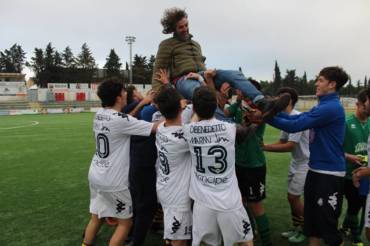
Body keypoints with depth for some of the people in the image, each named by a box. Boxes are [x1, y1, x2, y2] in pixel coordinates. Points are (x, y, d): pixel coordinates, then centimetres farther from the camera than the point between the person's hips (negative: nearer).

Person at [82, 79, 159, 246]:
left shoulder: (99, 114, 1)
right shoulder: (120, 120, -22)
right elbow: (156, 127, -23)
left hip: (95, 175, 8)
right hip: (113, 181, -7)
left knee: (96, 218, 23)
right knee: (125, 222, 11)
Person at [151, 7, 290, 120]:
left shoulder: (196, 44, 30)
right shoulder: (166, 45, 10)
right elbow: (158, 70, 2)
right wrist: (157, 94, -12)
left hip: (202, 76, 6)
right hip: (183, 79, -6)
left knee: (235, 74, -20)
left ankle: (262, 104, -39)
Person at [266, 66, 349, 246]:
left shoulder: (331, 107, -20)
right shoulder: (323, 106, 11)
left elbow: (294, 126, -23)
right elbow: (295, 118, 5)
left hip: (329, 174, -9)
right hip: (316, 170, 9)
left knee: (328, 226, 4)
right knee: (311, 220, 19)